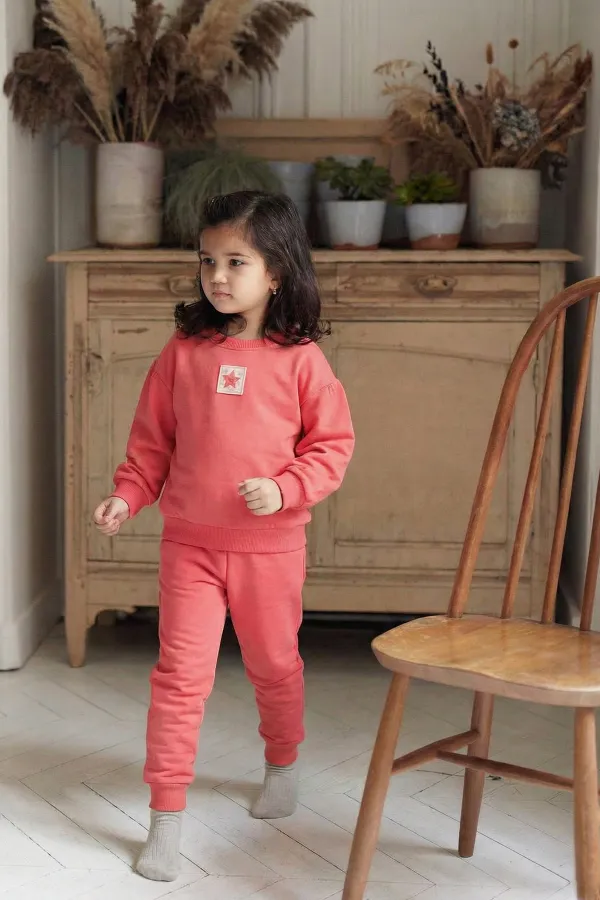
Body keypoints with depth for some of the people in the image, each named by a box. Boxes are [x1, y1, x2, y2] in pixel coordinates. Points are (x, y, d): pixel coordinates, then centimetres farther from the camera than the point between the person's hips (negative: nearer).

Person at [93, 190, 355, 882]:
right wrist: (126, 496, -5)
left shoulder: (300, 359, -7)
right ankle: (165, 817, 11)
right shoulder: (183, 351, -1)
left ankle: (282, 765, 45)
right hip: (189, 544, 1)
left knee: (274, 666, 17)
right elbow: (152, 439, 6)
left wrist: (285, 489, -17)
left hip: (271, 546, -1)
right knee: (179, 675, 1)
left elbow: (333, 443, -4)